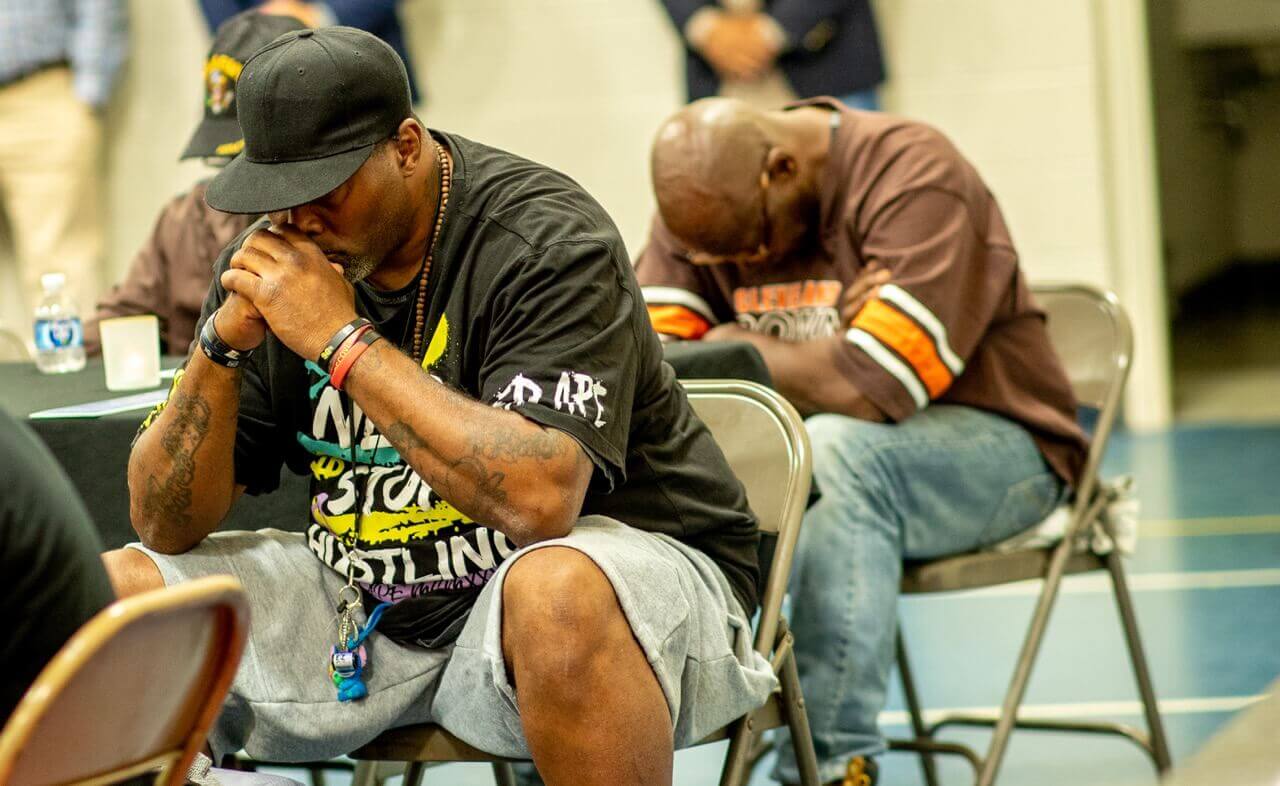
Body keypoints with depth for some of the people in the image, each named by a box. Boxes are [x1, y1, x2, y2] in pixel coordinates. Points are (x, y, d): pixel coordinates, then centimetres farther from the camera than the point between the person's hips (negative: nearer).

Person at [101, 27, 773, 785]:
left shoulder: (546, 241, -17)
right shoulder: (271, 264, 1)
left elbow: (539, 501, -33)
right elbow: (166, 525, 2)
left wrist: (341, 339, -28)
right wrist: (222, 345, -16)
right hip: (366, 604, 6)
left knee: (558, 590, -41)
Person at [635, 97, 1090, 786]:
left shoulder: (917, 179, -19)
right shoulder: (706, 204, 0)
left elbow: (873, 388, -29)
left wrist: (733, 348, -13)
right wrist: (806, 366, -24)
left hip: (994, 445, -5)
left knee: (836, 452, -37)